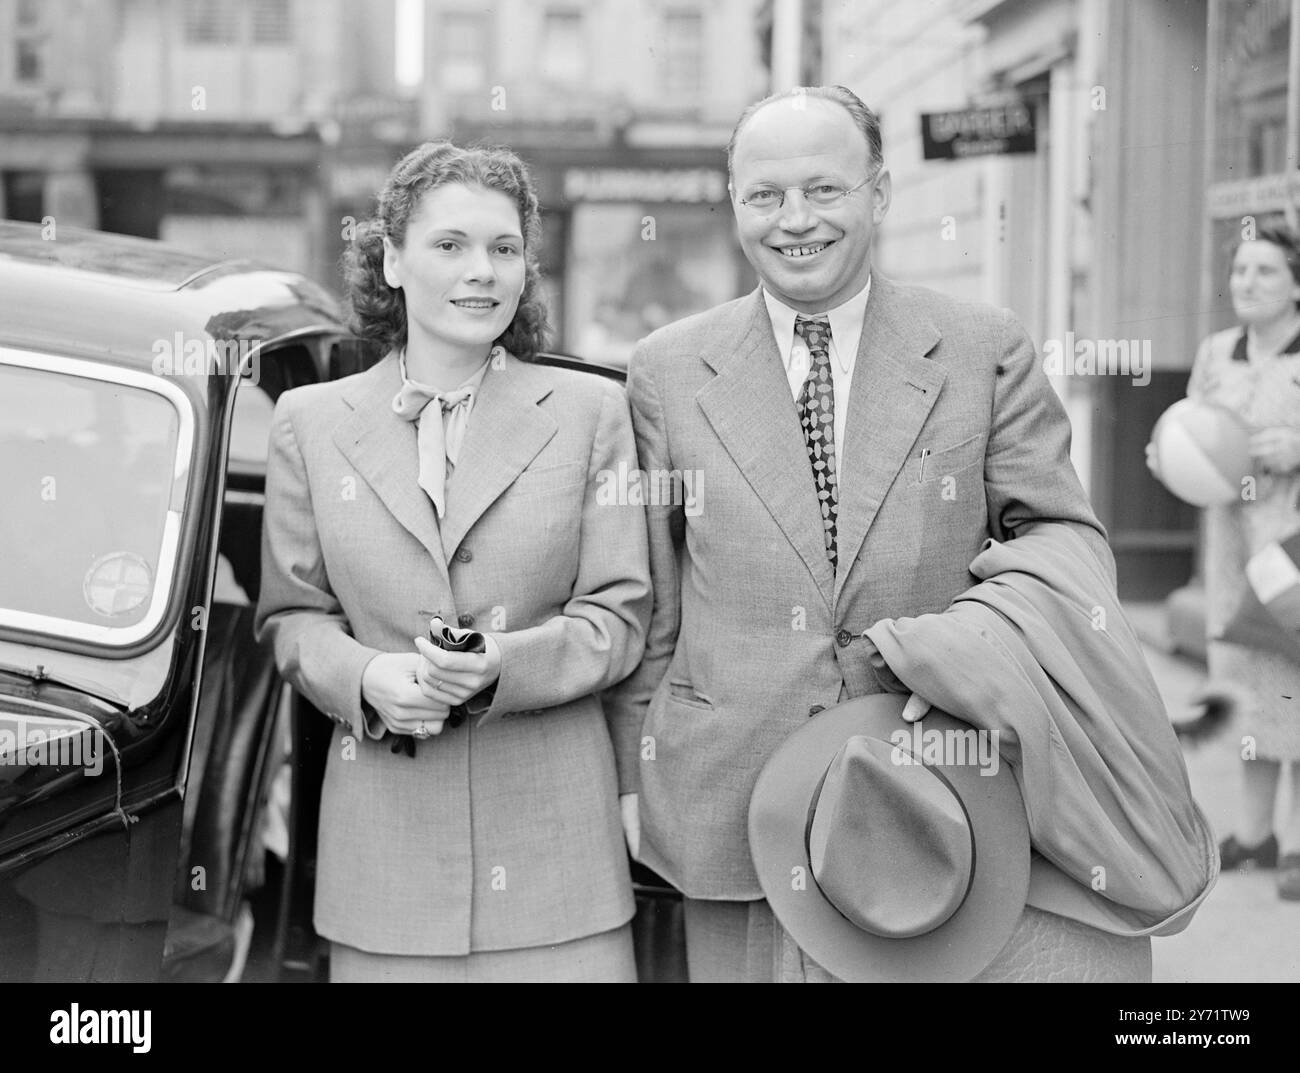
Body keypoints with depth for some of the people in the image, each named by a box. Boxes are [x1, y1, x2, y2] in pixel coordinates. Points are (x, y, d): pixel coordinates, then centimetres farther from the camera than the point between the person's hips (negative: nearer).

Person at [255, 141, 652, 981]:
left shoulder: (591, 411, 4)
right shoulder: (312, 422, 8)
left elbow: (620, 616, 2)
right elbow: (293, 613, 11)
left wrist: (508, 660, -15)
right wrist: (364, 676, -10)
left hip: (552, 822, -1)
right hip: (384, 821, 1)